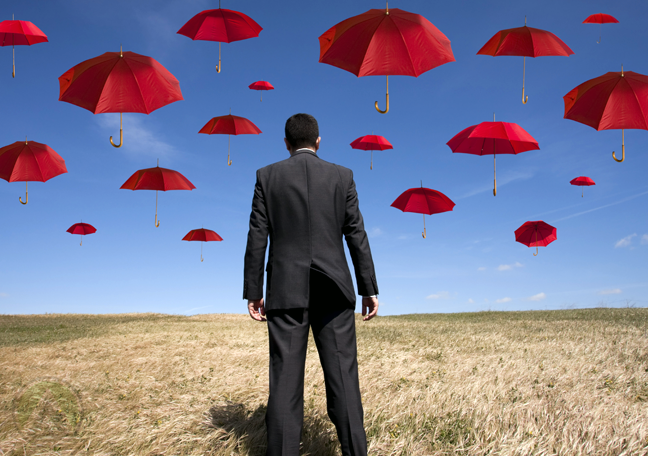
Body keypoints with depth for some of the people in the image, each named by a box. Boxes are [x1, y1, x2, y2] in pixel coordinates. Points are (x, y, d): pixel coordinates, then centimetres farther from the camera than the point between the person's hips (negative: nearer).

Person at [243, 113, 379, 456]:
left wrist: (253, 293, 5)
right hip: (333, 290, 0)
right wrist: (369, 289, 6)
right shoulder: (342, 176, 6)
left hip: (286, 290, 0)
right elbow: (357, 236, 3)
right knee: (342, 377, 2)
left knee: (285, 382, 1)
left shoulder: (267, 176, 5)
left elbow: (257, 239, 2)